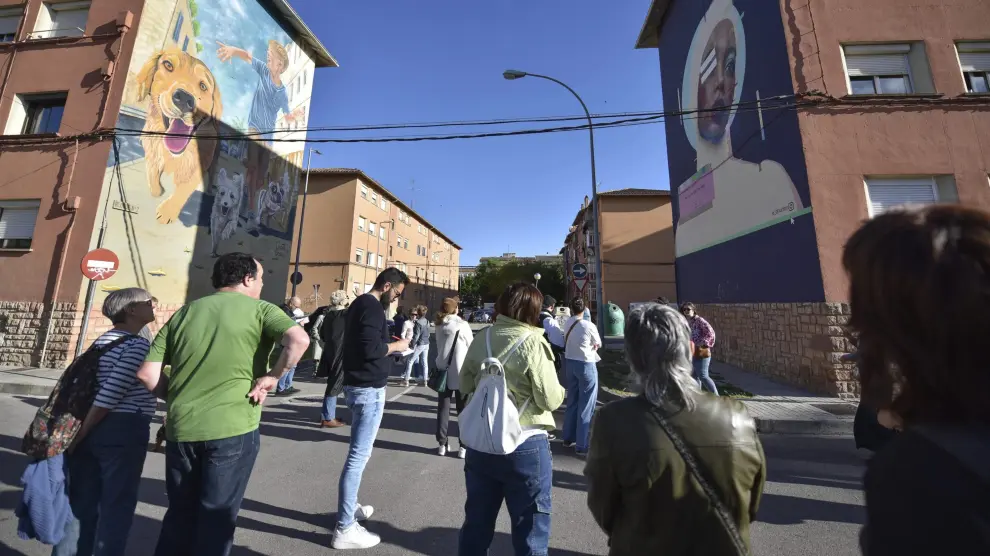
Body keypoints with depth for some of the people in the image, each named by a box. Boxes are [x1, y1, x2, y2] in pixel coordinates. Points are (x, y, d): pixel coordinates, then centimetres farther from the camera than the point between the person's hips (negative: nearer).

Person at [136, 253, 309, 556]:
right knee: (216, 519, 13)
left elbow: (147, 374, 7)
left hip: (181, 428, 5)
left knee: (179, 516, 24)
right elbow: (299, 339, -25)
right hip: (232, 428, -5)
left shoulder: (184, 312, 10)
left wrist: (181, 399, 18)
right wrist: (272, 377, -11)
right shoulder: (259, 309, -5)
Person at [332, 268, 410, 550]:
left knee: (359, 451, 21)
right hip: (368, 388, -10)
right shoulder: (372, 306, -18)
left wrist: (389, 345, 8)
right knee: (359, 455, -1)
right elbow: (371, 348, -27)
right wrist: (396, 345, -11)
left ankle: (349, 507, 35)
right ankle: (345, 528, 10)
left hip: (358, 384, 10)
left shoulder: (360, 303, 13)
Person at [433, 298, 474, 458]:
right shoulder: (462, 325, -9)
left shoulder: (439, 326, 6)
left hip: (443, 371, 4)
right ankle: (463, 446, 10)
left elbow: (439, 346, 12)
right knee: (463, 410, 7)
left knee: (443, 408, 12)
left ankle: (442, 444, 18)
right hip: (460, 372, -4)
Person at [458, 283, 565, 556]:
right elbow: (550, 400, -15)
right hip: (526, 445, -4)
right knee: (530, 531, 16)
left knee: (476, 523, 23)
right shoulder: (533, 343, -16)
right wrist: (560, 389, 6)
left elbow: (465, 386, 6)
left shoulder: (481, 339, -3)